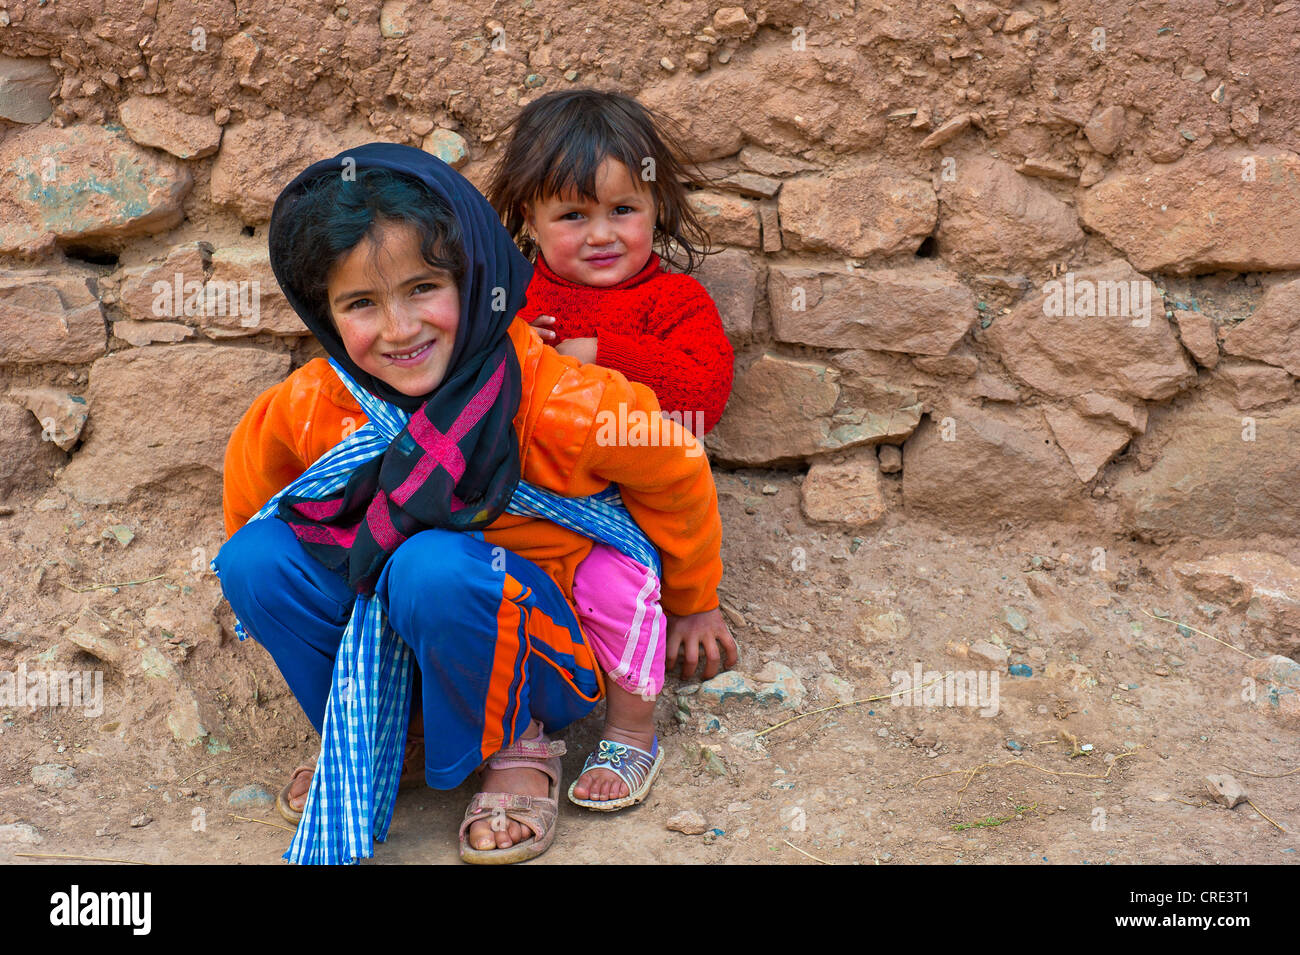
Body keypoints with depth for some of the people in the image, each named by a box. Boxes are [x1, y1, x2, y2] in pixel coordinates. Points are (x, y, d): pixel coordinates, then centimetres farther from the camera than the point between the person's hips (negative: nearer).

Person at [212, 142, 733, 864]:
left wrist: (691, 606, 9)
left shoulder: (564, 404, -25)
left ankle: (515, 748, -7)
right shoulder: (312, 407, -14)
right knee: (252, 557, -18)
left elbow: (676, 477, -7)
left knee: (435, 567, -36)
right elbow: (253, 462, 10)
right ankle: (362, 735, 4)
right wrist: (278, 587, 17)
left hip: (540, 652, -4)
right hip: (383, 632, 4)